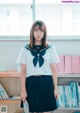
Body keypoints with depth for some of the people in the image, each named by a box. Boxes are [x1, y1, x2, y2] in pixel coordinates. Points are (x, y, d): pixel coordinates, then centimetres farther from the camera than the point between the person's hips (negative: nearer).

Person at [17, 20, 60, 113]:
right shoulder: (25, 49, 1)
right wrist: (23, 90, -1)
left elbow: (53, 70, 5)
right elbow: (23, 71, 2)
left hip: (46, 83, 0)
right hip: (32, 83, 0)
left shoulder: (51, 48, 2)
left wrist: (55, 88, 3)